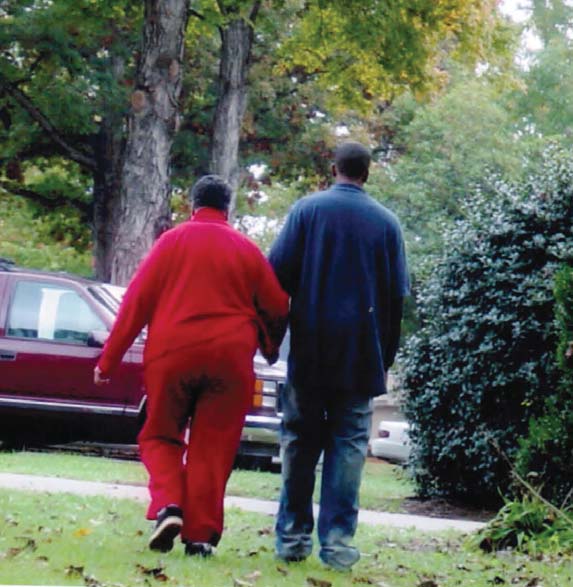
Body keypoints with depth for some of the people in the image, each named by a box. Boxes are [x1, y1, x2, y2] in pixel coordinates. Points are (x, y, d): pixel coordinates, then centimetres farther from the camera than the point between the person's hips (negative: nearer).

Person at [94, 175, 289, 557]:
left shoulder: (172, 241, 4)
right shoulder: (247, 249, 8)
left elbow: (136, 302, 0)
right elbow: (277, 308, 10)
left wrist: (109, 360, 2)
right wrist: (270, 349, 30)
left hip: (171, 355, -1)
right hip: (229, 357, 1)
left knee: (161, 437, 13)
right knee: (212, 448, 6)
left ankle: (167, 506, -10)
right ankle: (200, 534, 1)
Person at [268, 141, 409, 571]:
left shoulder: (307, 209, 1)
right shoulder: (386, 222, 5)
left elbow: (278, 273, -3)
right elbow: (397, 294, 5)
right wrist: (386, 354, 11)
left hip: (310, 347, 0)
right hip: (361, 352, 0)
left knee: (301, 441, 8)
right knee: (348, 443, 3)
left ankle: (293, 536, 9)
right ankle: (338, 542, -2)